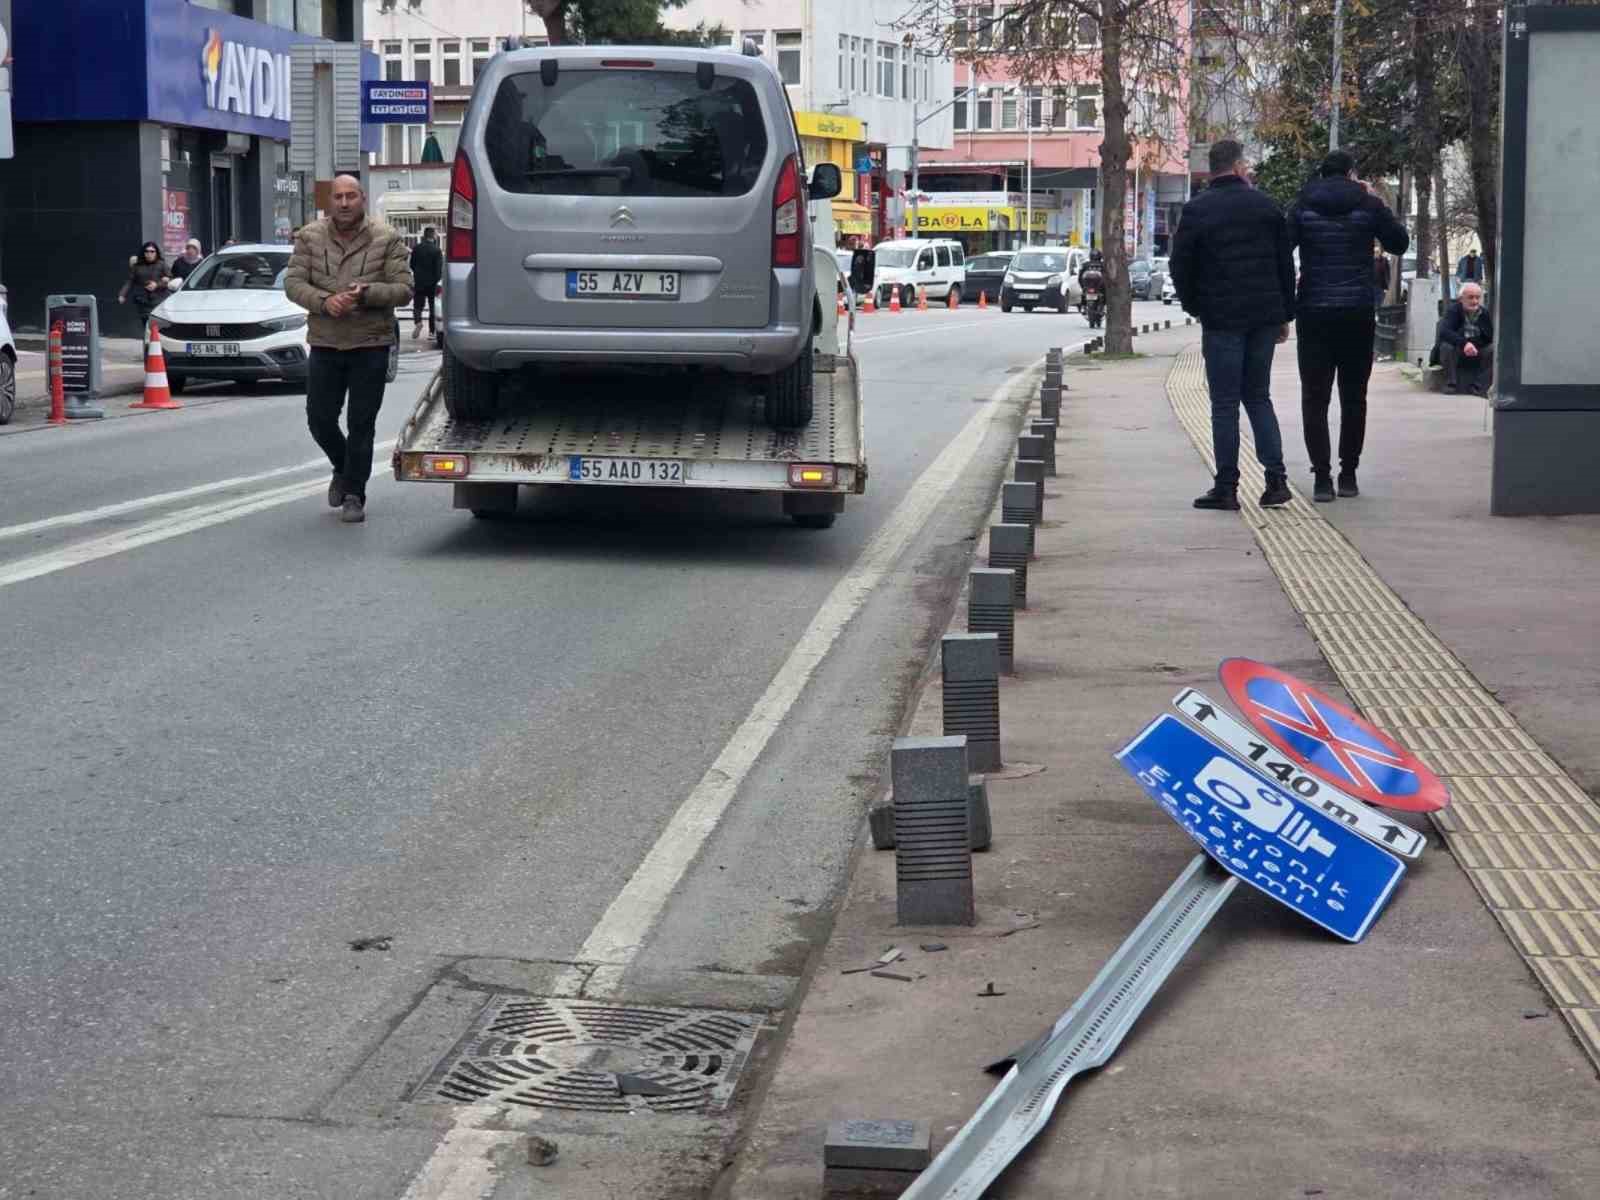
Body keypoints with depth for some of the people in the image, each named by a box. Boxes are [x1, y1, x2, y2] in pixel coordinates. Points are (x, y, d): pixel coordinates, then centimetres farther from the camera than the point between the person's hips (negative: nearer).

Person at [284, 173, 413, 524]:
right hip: (325, 343, 2)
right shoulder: (310, 237, 2)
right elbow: (293, 282, -1)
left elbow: (403, 289, -5)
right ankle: (344, 470, 35)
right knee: (319, 419, 7)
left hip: (371, 344, -2)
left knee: (361, 423, -1)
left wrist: (367, 293, -23)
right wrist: (324, 301, -20)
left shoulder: (387, 239, -3)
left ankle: (354, 494, 9)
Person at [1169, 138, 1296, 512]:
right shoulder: (1266, 207, 6)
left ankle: (1226, 488, 0)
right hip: (1265, 316, 3)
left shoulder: (1196, 211, -5)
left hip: (1222, 319, -3)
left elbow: (1181, 267, -6)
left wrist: (1194, 306, 10)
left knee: (1225, 404, 1)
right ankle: (1276, 478, 5)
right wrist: (1285, 315, 15)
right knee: (1258, 397, 14)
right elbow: (1286, 265, 8)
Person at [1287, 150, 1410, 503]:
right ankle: (1348, 475, 13)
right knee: (1353, 397, 12)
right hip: (1358, 314, 1)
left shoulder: (1303, 207, 1)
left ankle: (1322, 478, -6)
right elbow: (1400, 243, 11)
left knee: (1315, 398, 2)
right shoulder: (1368, 205, 0)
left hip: (1314, 313, 0)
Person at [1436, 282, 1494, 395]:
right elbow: (1444, 332, -26)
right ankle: (1451, 384, -20)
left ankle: (1478, 386, -20)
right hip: (1457, 354, -2)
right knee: (1446, 346, -31)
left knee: (1494, 349, -23)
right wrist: (1464, 343, -39)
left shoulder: (1485, 313, 1)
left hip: (1478, 355, 2)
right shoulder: (1453, 310, -8)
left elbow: (1491, 338, -3)